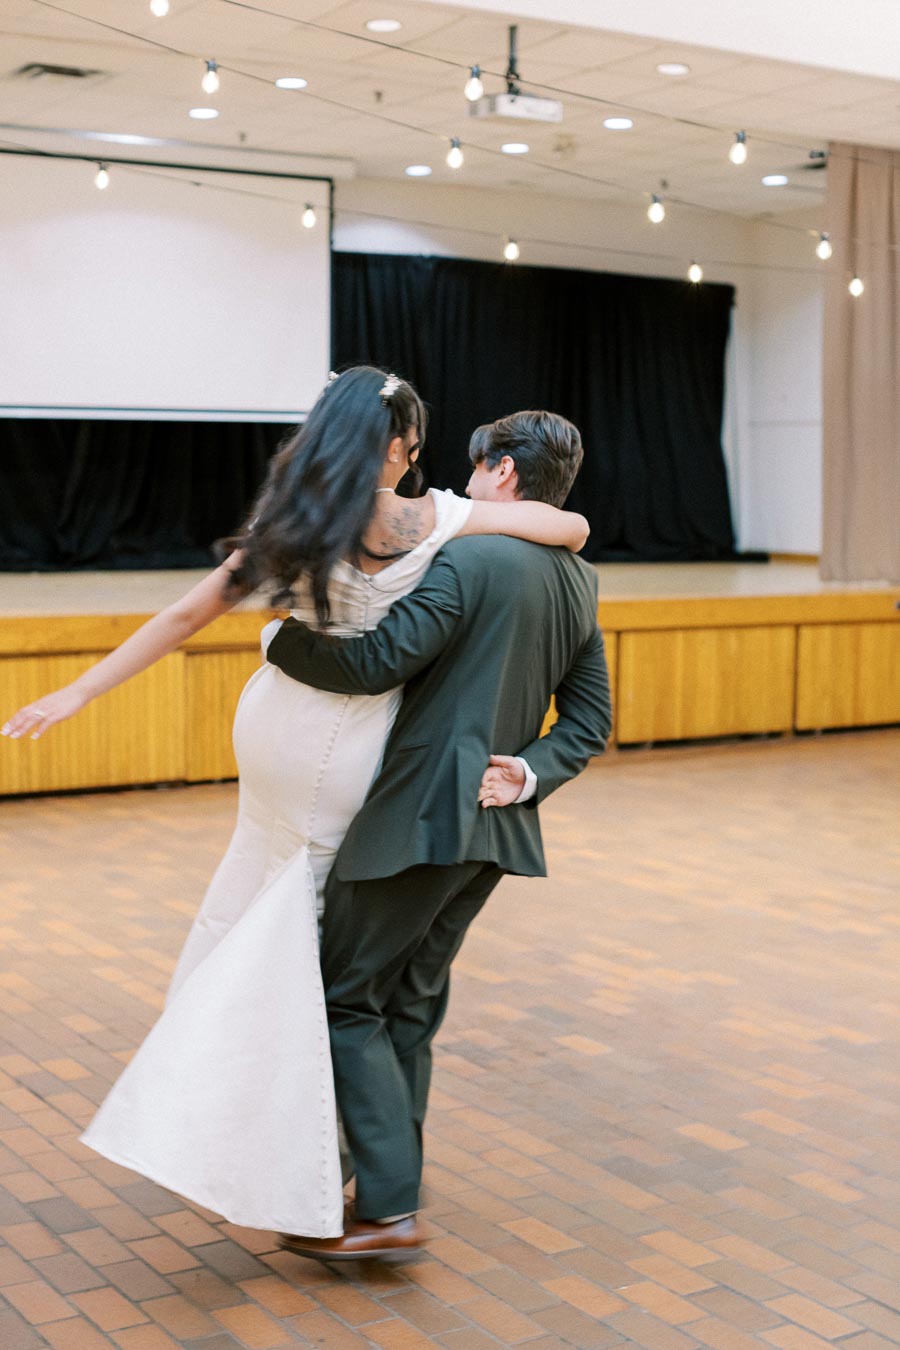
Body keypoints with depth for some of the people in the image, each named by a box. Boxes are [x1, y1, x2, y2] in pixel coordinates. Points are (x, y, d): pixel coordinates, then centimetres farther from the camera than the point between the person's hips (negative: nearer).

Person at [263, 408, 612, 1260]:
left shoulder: (470, 560, -15)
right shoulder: (578, 583, 12)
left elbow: (375, 661, -21)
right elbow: (590, 720, 12)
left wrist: (281, 632, -7)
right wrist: (531, 772, -1)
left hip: (423, 815, -9)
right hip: (496, 823, 9)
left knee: (347, 1000, 1)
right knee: (409, 1007, 18)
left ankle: (388, 1210, -2)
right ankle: (386, 1183, 25)